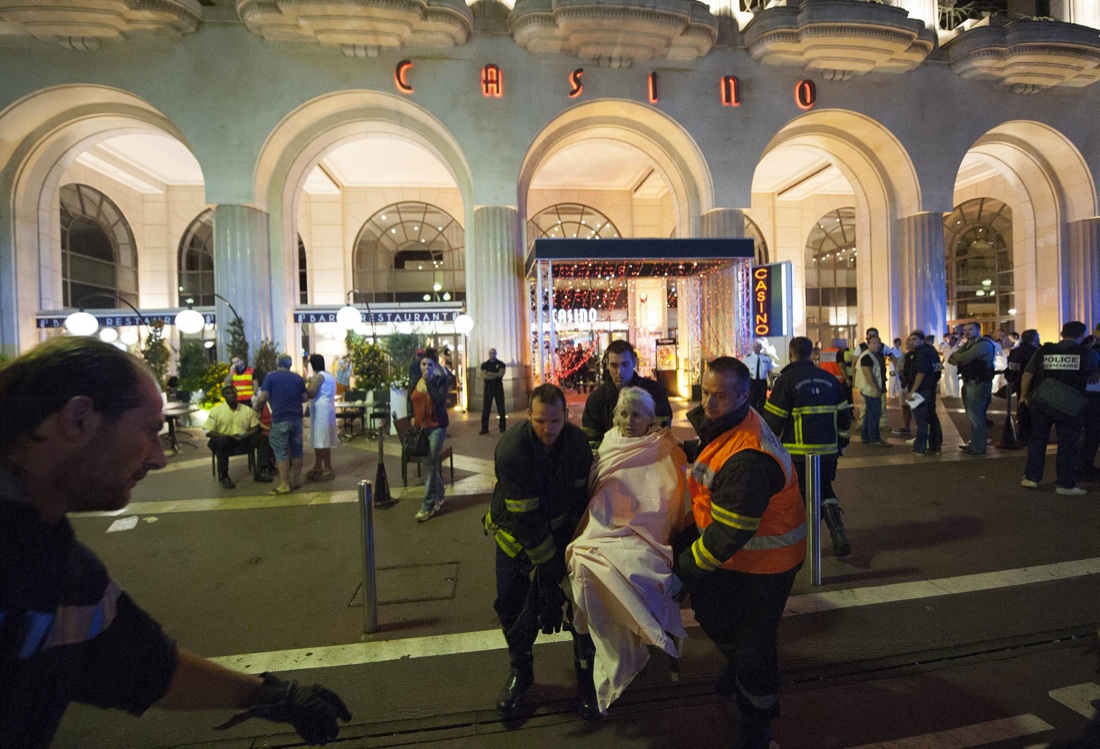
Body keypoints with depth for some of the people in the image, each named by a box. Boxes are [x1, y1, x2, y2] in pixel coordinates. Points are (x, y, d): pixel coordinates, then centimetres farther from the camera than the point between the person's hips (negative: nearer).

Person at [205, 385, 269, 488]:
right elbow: (208, 432, -7)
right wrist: (229, 436, -19)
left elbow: (255, 428, 10)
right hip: (224, 439, -3)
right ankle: (223, 476, -25)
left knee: (262, 438, -17)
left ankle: (259, 472, -14)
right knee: (222, 442, -37)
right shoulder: (216, 410, -2)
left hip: (243, 441, 4)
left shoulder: (247, 410, 8)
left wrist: (245, 435, -13)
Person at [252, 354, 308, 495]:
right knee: (296, 449, 13)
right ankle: (296, 480, 20)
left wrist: (257, 407, 12)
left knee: (281, 452, 0)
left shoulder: (270, 376, -2)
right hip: (297, 418, 4)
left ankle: (284, 485, 0)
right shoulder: (298, 378, 9)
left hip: (280, 419, -4)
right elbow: (305, 398, 12)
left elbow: (262, 398, -7)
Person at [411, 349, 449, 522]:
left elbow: (439, 400, -25)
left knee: (431, 464, -6)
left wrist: (429, 382, -25)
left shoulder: (441, 380, -9)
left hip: (437, 427, -5)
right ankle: (438, 497, 30)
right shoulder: (415, 381, 6)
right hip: (420, 427, 5)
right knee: (429, 463, 13)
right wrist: (412, 417, 10)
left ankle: (427, 506, 0)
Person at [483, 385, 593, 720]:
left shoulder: (578, 441, -17)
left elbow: (580, 495, -6)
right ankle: (520, 671, 33)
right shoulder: (511, 450, -31)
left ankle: (587, 677, 22)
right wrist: (550, 568, -22)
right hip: (516, 531, -2)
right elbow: (525, 519, -27)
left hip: (560, 527, 2)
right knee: (511, 604, 4)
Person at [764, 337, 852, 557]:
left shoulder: (786, 379, -9)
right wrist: (841, 443, 23)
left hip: (798, 452, -5)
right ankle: (840, 537, 8)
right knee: (825, 492, 21)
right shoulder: (830, 379, 8)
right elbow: (844, 414, 12)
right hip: (828, 451, 5)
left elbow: (773, 419, -10)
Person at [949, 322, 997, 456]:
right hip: (969, 383, 10)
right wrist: (959, 358, -13)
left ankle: (978, 449, 1)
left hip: (978, 384, -10)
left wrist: (956, 356, -3)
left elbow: (965, 358, -25)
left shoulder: (984, 344, -12)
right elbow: (952, 359, 9)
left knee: (976, 417, -5)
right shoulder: (968, 344, 18)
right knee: (973, 416, 17)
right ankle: (974, 443, 28)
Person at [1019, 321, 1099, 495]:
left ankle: (1031, 478, 17)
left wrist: (1024, 396, 14)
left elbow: (1027, 374, 2)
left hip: (1040, 404, 2)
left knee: (1037, 440, 12)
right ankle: (1066, 484, 11)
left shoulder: (1043, 350, 0)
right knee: (1067, 444, 6)